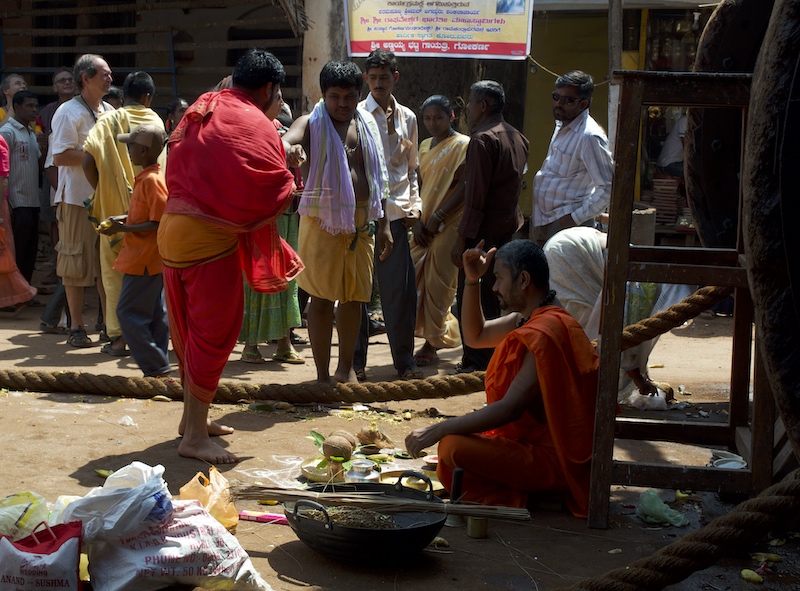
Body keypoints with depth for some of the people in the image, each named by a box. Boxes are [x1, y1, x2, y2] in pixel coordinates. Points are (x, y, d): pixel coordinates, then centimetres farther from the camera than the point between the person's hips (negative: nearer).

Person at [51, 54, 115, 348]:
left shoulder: (109, 111, 14)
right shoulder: (69, 112, -9)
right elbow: (60, 157, -17)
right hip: (78, 199, -7)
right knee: (78, 264, 0)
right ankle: (76, 327, 8)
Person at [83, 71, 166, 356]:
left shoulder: (109, 121, -5)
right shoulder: (156, 122, 4)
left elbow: (88, 159, -15)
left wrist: (100, 190, 0)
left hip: (116, 208, -2)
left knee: (115, 272, 5)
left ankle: (117, 337, 3)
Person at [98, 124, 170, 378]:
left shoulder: (152, 180, -19)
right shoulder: (147, 177, 13)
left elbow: (158, 223, -22)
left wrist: (123, 228, -19)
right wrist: (122, 219, 10)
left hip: (144, 260, -10)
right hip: (152, 259, 10)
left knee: (128, 312, -7)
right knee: (154, 314, 12)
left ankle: (155, 367, -5)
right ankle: (159, 365, 18)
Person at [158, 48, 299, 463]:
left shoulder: (201, 110, 14)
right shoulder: (254, 125, -12)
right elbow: (275, 190, -13)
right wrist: (292, 179, 6)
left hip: (174, 225, 9)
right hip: (210, 235, -9)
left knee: (189, 327, 17)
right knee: (214, 331, -2)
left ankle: (193, 416, 30)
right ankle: (195, 435, 1)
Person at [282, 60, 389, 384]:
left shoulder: (367, 125, 12)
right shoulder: (311, 124, -4)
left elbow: (377, 177, 16)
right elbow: (287, 139, -26)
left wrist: (383, 224, 13)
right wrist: (289, 149, -51)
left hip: (360, 221, 5)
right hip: (322, 220, -5)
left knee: (354, 296, 12)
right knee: (322, 297, -2)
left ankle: (346, 366, 28)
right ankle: (323, 374, 6)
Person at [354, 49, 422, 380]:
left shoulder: (407, 118, 14)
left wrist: (414, 205, 9)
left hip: (396, 214, 3)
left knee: (400, 287, 3)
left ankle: (404, 359, 13)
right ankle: (356, 359, 13)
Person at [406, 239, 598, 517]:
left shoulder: (543, 333, -23)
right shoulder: (529, 319, 9)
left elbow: (510, 408, -28)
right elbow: (475, 336, 20)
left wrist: (438, 430, -26)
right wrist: (472, 281, 7)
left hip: (554, 460, -11)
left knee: (453, 447, -26)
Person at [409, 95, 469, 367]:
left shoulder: (462, 145, -6)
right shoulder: (424, 146, 16)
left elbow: (465, 188, -13)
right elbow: (418, 185, 13)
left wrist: (437, 217, -16)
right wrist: (417, 221, 0)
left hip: (449, 225, -7)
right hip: (424, 225, 7)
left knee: (437, 284, -4)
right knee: (415, 280, 5)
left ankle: (432, 343, 5)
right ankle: (436, 336, 20)